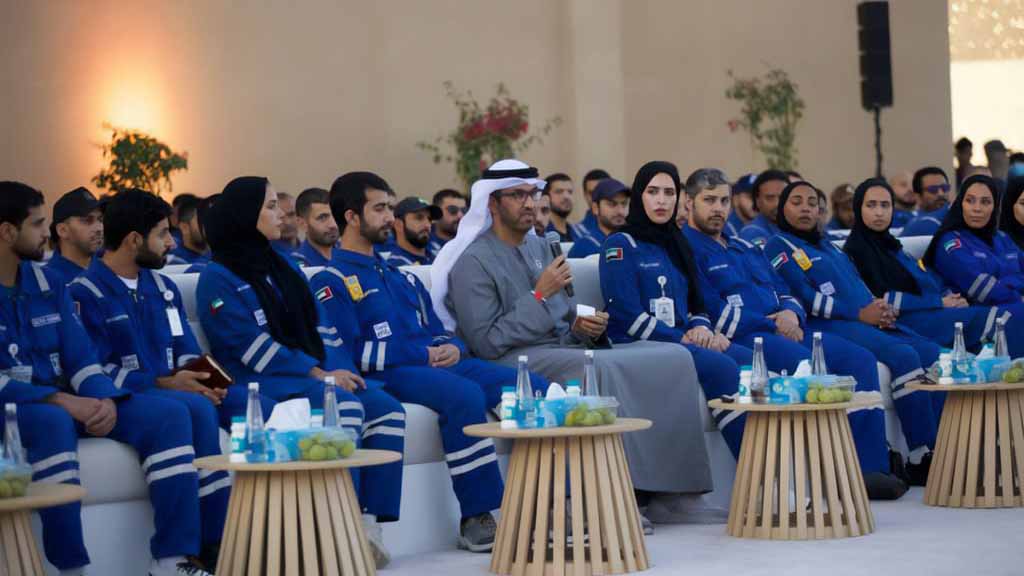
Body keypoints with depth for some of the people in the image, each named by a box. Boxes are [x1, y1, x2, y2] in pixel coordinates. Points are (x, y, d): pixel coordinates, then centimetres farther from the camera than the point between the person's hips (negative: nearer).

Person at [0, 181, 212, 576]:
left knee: (169, 415, -9)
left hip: (66, 402, 7)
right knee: (53, 422, -41)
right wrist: (61, 401, -24)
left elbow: (80, 357, 8)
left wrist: (103, 399, -13)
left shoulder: (48, 283, 12)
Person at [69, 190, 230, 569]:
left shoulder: (163, 288, 21)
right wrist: (164, 383, -19)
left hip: (172, 394, 7)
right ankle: (213, 547, -31)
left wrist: (202, 378, -7)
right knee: (194, 408, -34)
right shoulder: (85, 293, -3)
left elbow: (188, 353, 18)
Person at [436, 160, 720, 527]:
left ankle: (674, 494, -14)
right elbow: (486, 344, -13)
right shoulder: (474, 262, -4)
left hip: (565, 349, 8)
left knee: (673, 357, -9)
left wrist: (582, 327, 2)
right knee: (599, 368, -38)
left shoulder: (539, 248, 20)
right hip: (516, 362, -8)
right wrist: (540, 296, -14)